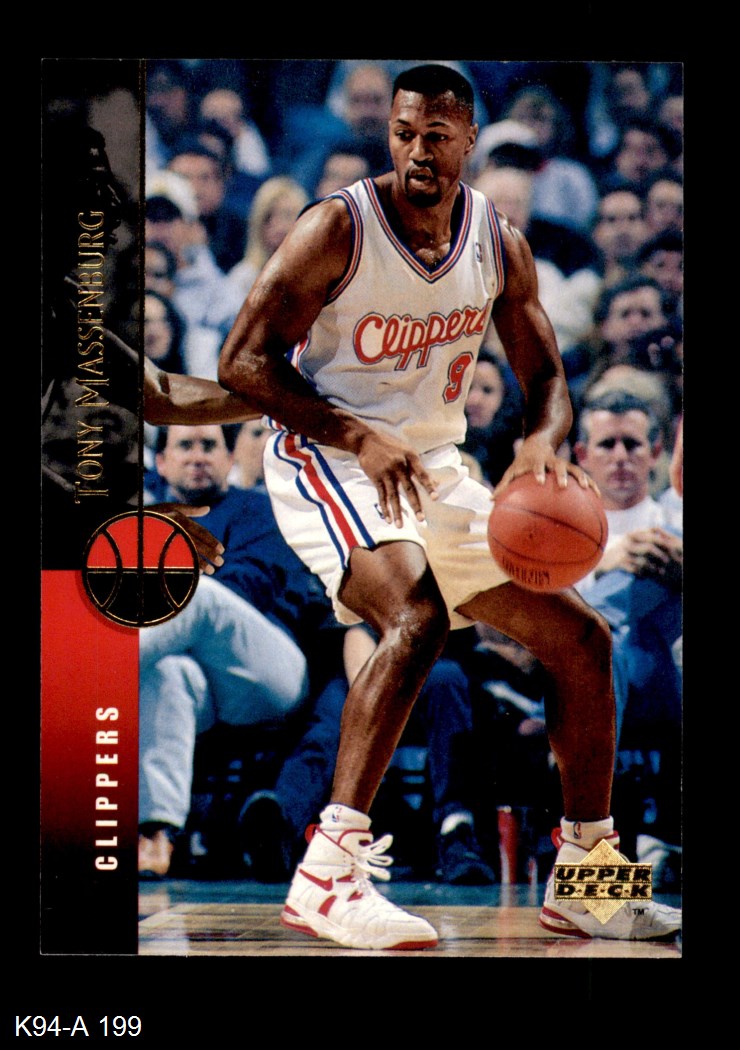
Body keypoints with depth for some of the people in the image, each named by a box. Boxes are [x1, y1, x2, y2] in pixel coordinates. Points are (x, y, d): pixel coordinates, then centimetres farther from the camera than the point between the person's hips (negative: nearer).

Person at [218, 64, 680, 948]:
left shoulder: (499, 244, 2)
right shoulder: (339, 228, -15)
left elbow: (545, 378, 8)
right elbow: (243, 362, -16)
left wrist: (543, 443, -16)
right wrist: (358, 436, -27)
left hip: (436, 468, 7)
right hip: (326, 461, -7)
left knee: (580, 638, 4)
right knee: (417, 614, -35)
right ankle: (326, 874, -38)